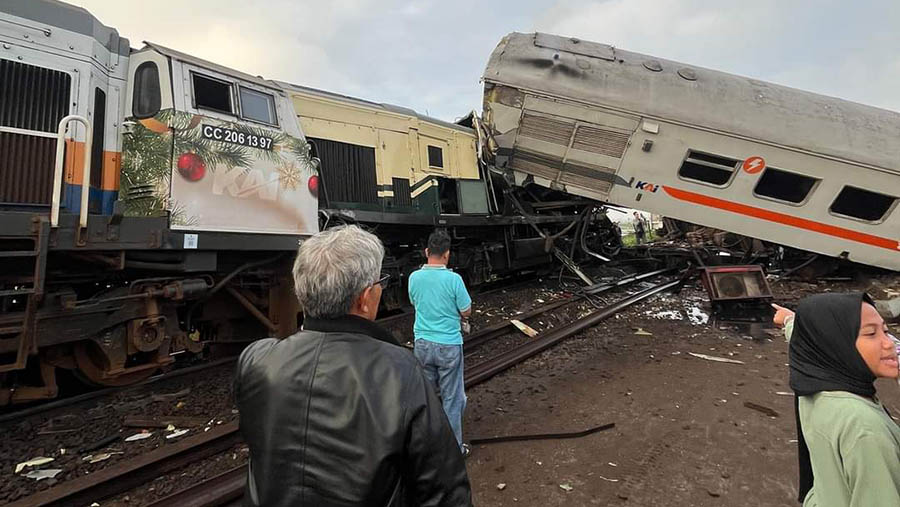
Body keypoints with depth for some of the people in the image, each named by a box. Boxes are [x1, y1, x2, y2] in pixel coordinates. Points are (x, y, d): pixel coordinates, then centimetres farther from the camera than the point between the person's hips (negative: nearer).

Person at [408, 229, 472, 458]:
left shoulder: (414, 277, -4)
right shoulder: (453, 279, -17)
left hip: (422, 343, 4)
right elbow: (466, 312, -8)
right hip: (448, 345, -4)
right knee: (452, 398, 9)